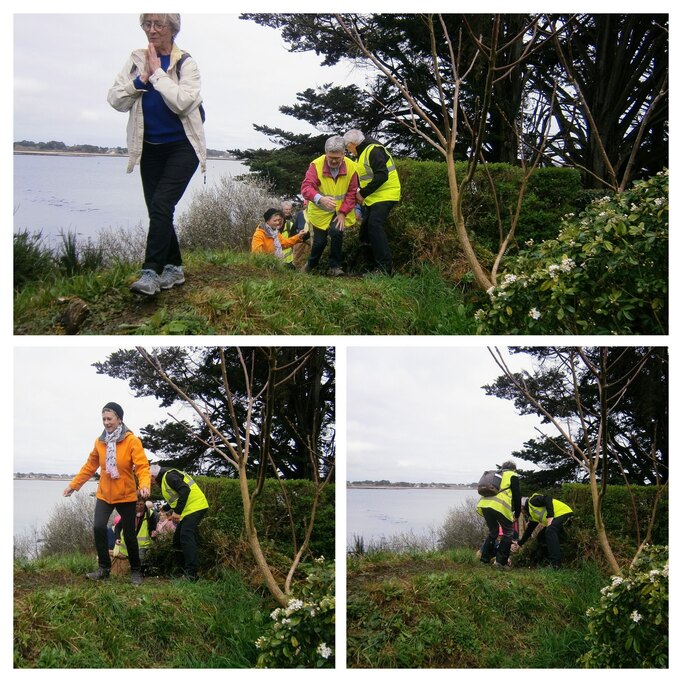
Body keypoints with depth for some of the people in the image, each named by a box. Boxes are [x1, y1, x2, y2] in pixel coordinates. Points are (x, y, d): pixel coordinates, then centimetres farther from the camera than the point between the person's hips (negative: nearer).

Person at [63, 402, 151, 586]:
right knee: (99, 527, -13)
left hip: (126, 496, -4)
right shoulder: (100, 442, 2)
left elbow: (142, 466, -20)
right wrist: (73, 485, 9)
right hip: (104, 495, 4)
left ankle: (136, 571, 22)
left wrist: (144, 485, -37)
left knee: (129, 534, 4)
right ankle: (104, 568, 0)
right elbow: (90, 467, 10)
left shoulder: (132, 441, -13)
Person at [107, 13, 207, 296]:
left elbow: (182, 102, -21)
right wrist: (142, 78, -13)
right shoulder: (136, 60, 5)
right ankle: (174, 268, 20)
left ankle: (151, 272, -19)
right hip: (149, 148, 5)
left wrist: (158, 72, -18)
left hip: (182, 146, -5)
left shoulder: (186, 63, -7)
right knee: (157, 209, 7)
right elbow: (116, 100, -2)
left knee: (161, 204, -18)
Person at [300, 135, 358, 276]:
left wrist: (343, 212, -17)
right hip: (320, 211, -1)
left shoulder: (351, 167, -16)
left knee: (336, 232, -23)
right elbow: (306, 187, -31)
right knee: (319, 241, 7)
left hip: (340, 211, 1)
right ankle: (311, 264, 40)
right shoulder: (316, 165, -22)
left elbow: (351, 193, -8)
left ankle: (335, 266, -4)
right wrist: (320, 199, -50)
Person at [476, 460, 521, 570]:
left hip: (484, 504, 6)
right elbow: (517, 496, 7)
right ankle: (501, 562, 1)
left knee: (492, 532, 24)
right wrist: (517, 514, 15)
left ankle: (485, 560, 22)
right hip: (500, 506, -6)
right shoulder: (512, 476, 14)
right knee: (508, 533, 9)